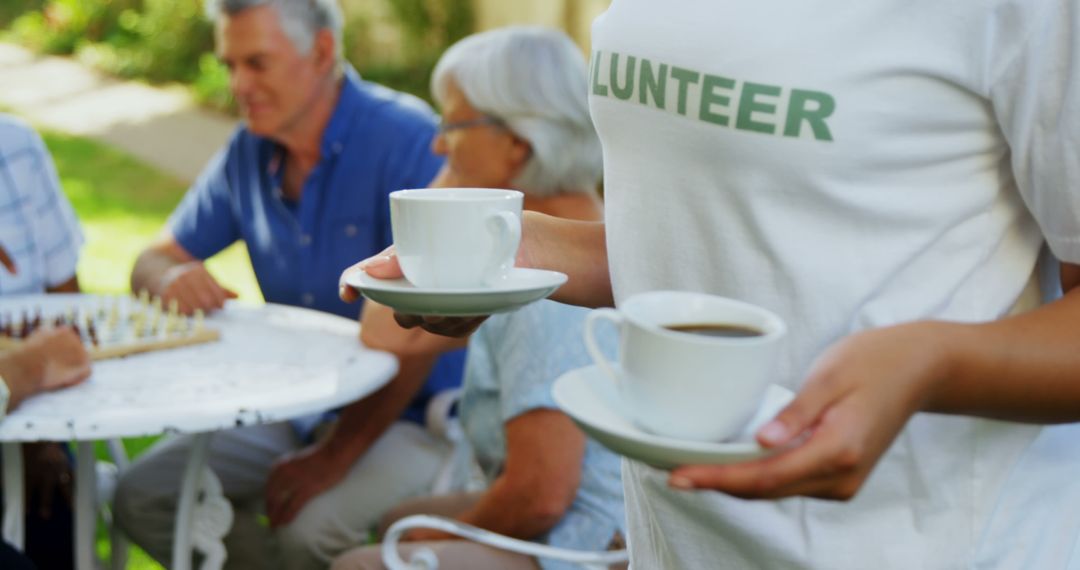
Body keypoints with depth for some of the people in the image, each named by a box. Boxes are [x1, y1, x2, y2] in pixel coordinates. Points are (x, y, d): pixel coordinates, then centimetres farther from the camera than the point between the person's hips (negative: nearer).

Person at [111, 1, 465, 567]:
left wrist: (335, 455, -22)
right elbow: (150, 263, 10)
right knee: (142, 496, -9)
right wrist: (170, 276, -16)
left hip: (410, 413, -6)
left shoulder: (407, 140, -17)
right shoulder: (248, 151, 5)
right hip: (291, 405, 7)